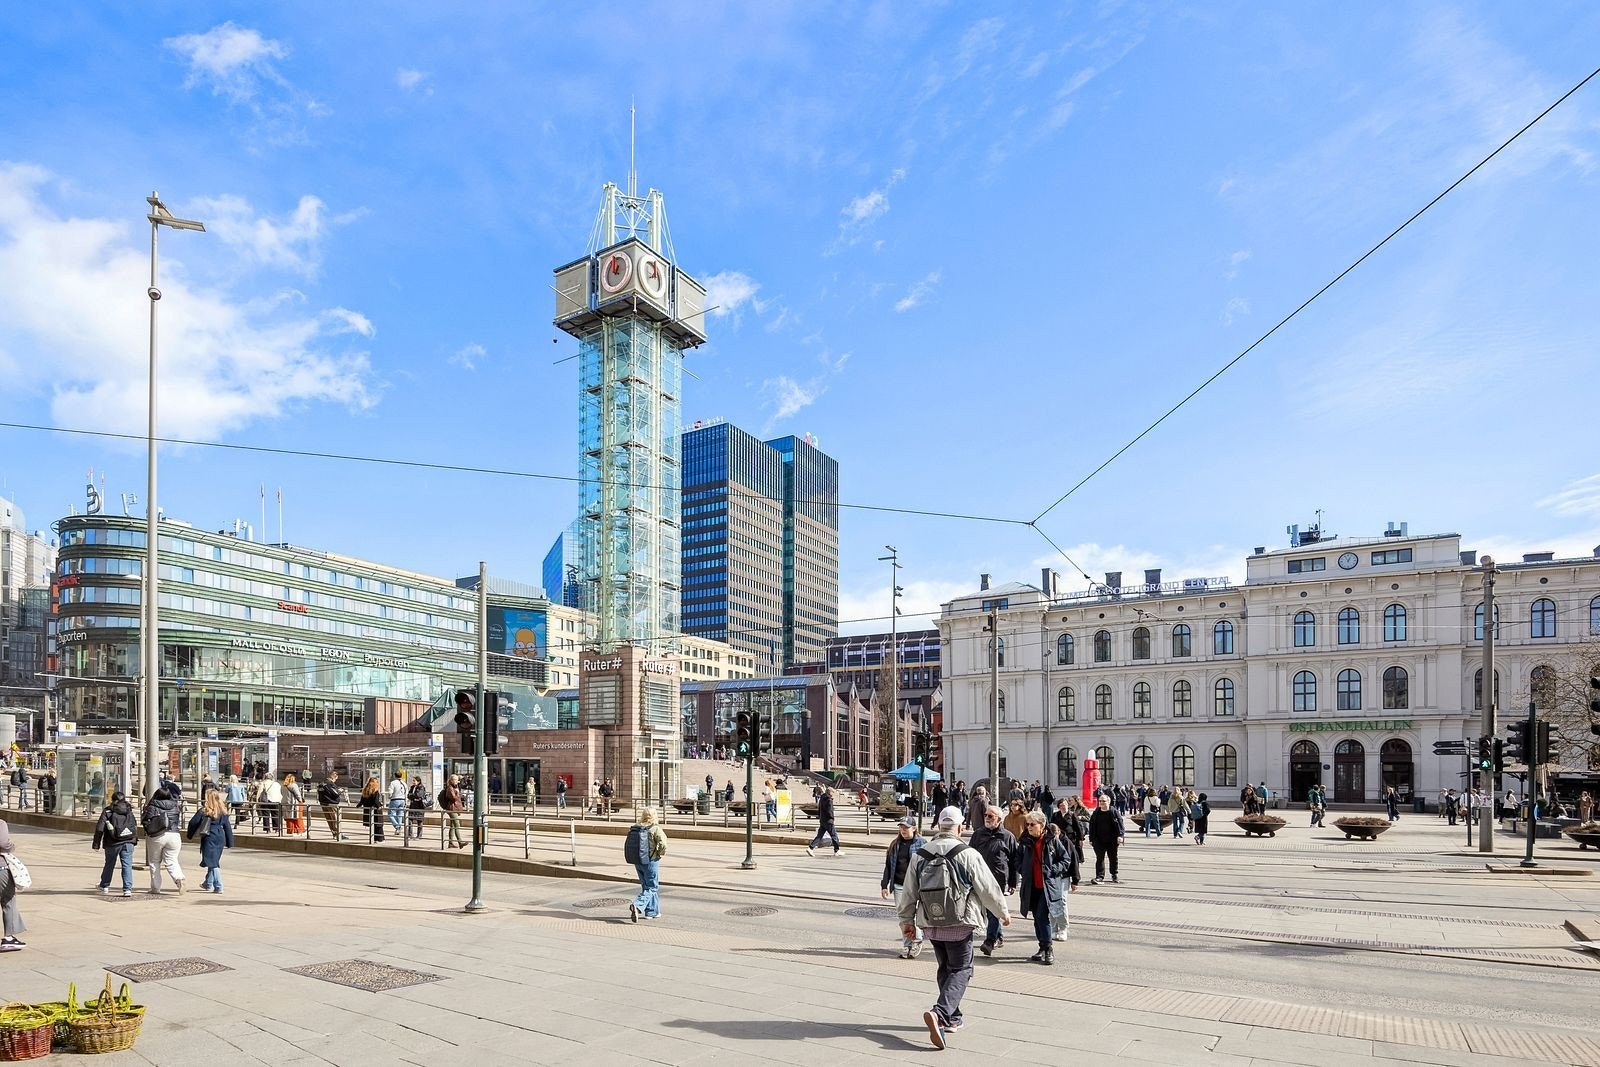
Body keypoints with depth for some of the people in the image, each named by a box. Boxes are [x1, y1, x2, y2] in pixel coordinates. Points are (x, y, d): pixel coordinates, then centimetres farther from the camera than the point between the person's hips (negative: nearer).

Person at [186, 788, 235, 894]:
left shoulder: (203, 811, -5)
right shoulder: (223, 812, 7)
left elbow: (193, 823, -3)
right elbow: (227, 827, 8)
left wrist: (190, 835, 14)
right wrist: (230, 843, 13)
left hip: (209, 838, -5)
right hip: (220, 838, 5)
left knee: (212, 862, -5)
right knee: (214, 861, 19)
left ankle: (218, 887, -11)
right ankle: (208, 883, 35)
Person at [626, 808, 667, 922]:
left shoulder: (633, 828, 2)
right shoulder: (656, 829, -14)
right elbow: (663, 847, -19)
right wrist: (661, 853, 1)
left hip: (637, 862, 6)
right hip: (651, 862, -6)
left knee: (646, 886, 18)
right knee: (651, 887, 3)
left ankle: (652, 912, 24)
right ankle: (637, 905, -18)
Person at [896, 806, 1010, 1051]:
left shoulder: (920, 855, 1)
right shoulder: (968, 855, -13)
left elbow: (909, 892, 7)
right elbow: (988, 888, -5)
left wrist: (906, 920, 20)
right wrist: (1003, 912, 11)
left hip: (930, 924, 5)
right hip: (959, 924, -5)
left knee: (945, 968, 20)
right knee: (961, 970, 3)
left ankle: (952, 1018, 25)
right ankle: (939, 1012, -17)